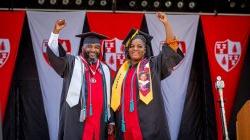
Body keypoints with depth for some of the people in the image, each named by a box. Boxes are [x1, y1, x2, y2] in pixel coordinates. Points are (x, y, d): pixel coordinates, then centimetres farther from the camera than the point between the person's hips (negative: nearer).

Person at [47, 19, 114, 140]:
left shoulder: (104, 69, 15)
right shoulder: (72, 63, 3)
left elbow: (108, 96, 17)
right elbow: (54, 53, -12)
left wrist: (110, 120, 13)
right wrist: (56, 31, -25)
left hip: (99, 121, 4)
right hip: (76, 119, -4)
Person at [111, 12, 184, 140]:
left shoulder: (153, 65, 5)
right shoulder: (123, 70, 15)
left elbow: (170, 47, -6)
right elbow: (116, 97, 19)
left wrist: (166, 23, -12)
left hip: (148, 122, -4)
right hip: (126, 123, 4)